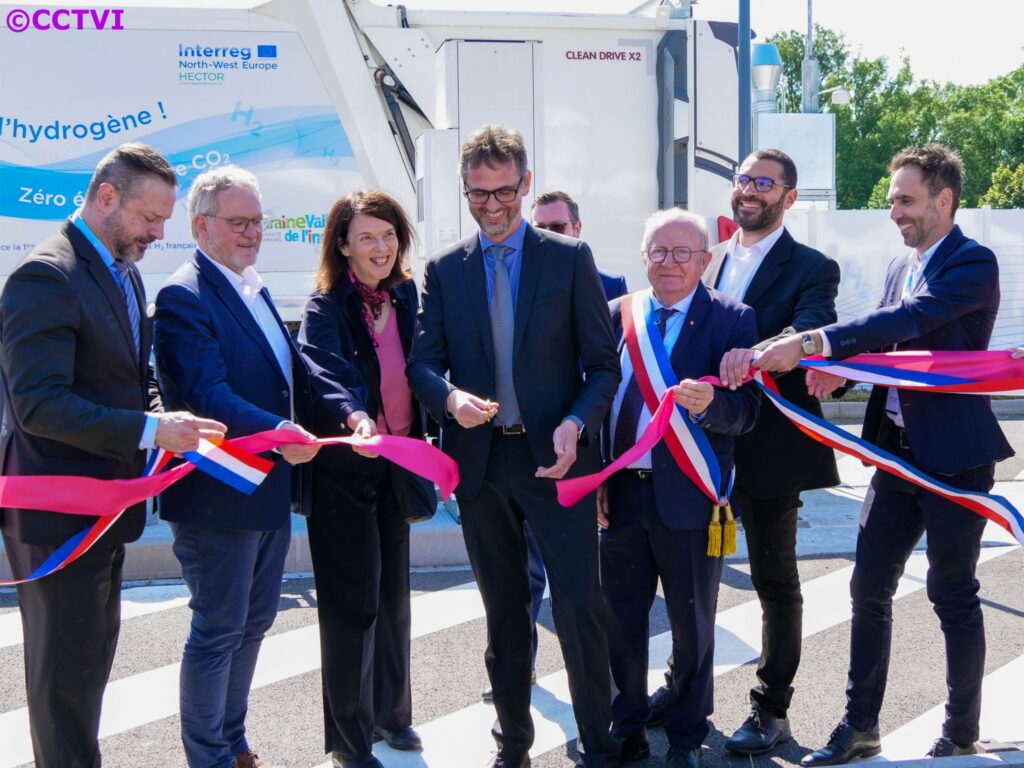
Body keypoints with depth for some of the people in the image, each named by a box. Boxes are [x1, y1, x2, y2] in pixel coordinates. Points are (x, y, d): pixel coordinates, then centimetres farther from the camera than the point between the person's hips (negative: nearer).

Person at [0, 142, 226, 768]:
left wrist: (164, 423, 1)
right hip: (58, 509, -10)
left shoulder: (125, 273, 11)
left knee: (96, 652, 19)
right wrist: (150, 430, -28)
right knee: (67, 667, 0)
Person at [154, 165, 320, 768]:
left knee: (254, 621, 19)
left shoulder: (255, 290, 13)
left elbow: (290, 376, 15)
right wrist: (276, 433, -39)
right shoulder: (185, 298, -16)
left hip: (270, 492, 10)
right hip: (219, 495, -9)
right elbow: (208, 395, -27)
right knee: (218, 632, 2)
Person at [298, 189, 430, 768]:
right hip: (344, 466, -5)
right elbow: (328, 373, -26)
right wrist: (354, 418, -45)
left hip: (395, 462, 5)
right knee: (353, 600, -2)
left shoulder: (407, 297, 5)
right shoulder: (327, 308, -10)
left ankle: (391, 712, 32)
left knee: (393, 593, 15)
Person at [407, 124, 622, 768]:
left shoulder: (570, 258, 2)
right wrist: (450, 397, -17)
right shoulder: (445, 269, 9)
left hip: (555, 455, -3)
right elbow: (423, 361, 5)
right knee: (504, 611, 13)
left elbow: (603, 361, 1)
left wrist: (577, 424, -16)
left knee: (580, 605, -7)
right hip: (479, 457, 3)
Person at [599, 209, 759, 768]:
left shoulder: (732, 319, -5)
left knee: (692, 626, 10)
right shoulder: (616, 314, 6)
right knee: (620, 620, 14)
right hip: (619, 493, 3)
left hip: (688, 497, -3)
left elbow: (745, 411, -13)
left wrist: (707, 403, -34)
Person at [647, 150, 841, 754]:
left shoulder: (811, 269, -6)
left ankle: (772, 709, 17)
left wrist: (756, 353, -44)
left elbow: (811, 332, -26)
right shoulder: (710, 262, 11)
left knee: (775, 579, 6)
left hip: (768, 445, -5)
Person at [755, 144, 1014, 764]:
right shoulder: (902, 269, 13)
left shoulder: (973, 264, -13)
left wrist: (810, 344, -35)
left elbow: (908, 320, -28)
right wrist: (840, 367, -12)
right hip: (898, 452, 7)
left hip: (955, 457, -7)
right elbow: (886, 346, 12)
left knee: (954, 597, 4)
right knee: (869, 590, 8)